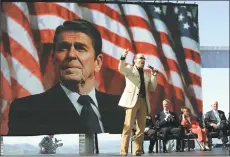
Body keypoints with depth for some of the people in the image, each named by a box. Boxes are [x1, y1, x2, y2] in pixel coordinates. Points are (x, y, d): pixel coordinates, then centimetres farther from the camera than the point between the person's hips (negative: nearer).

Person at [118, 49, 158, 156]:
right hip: (132, 100, -6)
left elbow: (152, 88, 20)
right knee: (128, 126, -12)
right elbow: (121, 69, -13)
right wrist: (123, 57, -28)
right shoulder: (130, 69, 9)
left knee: (141, 127, 1)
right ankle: (123, 150, -13)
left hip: (143, 101, 6)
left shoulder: (146, 74, 24)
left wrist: (154, 76, 8)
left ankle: (137, 150, 4)